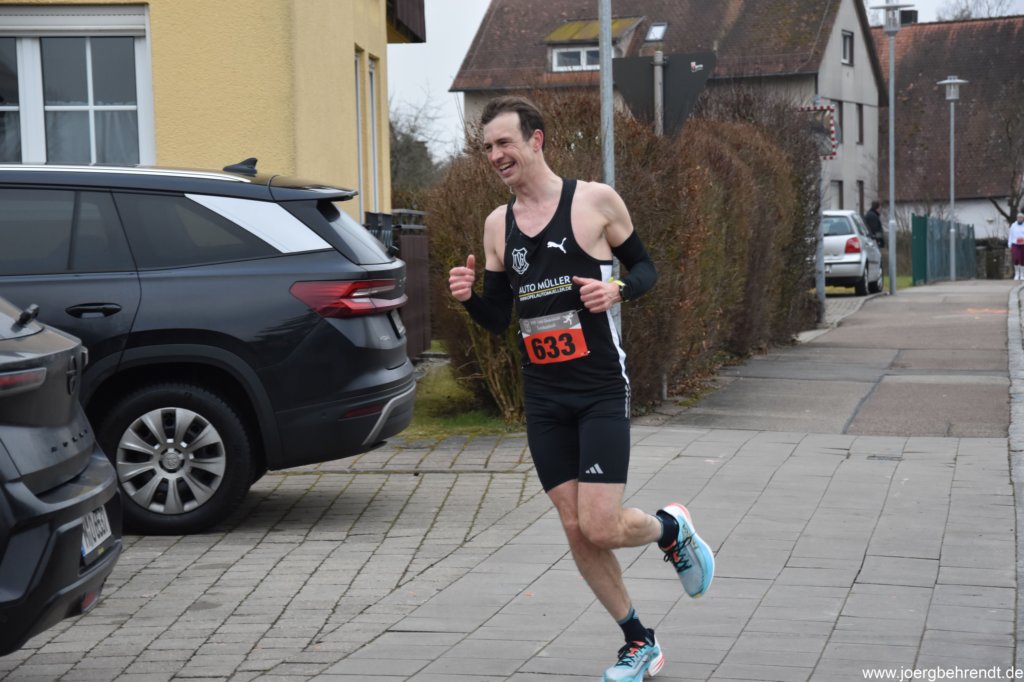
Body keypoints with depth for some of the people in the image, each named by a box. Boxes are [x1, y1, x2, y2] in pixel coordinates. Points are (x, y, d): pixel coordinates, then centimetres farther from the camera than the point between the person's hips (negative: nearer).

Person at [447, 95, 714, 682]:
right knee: (577, 531, 5)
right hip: (543, 397, 5)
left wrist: (617, 288, -17)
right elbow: (499, 319, 11)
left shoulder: (595, 200, -6)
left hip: (602, 391, -5)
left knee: (602, 527, -14)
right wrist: (470, 297, -11)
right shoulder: (498, 224, 8)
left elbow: (646, 267, 4)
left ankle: (672, 527, 20)